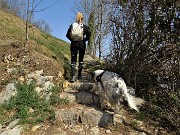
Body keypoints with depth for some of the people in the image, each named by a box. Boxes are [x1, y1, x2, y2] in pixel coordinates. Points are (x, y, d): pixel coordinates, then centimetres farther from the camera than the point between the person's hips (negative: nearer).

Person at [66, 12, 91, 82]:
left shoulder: (72, 25, 2)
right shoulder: (85, 26, -2)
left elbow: (67, 35, 0)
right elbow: (88, 36, -8)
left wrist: (72, 40, 9)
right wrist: (84, 40, 6)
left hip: (73, 44, 0)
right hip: (82, 45, 0)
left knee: (73, 60, -1)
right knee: (81, 60, 12)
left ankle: (73, 76, -13)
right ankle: (79, 75, 18)